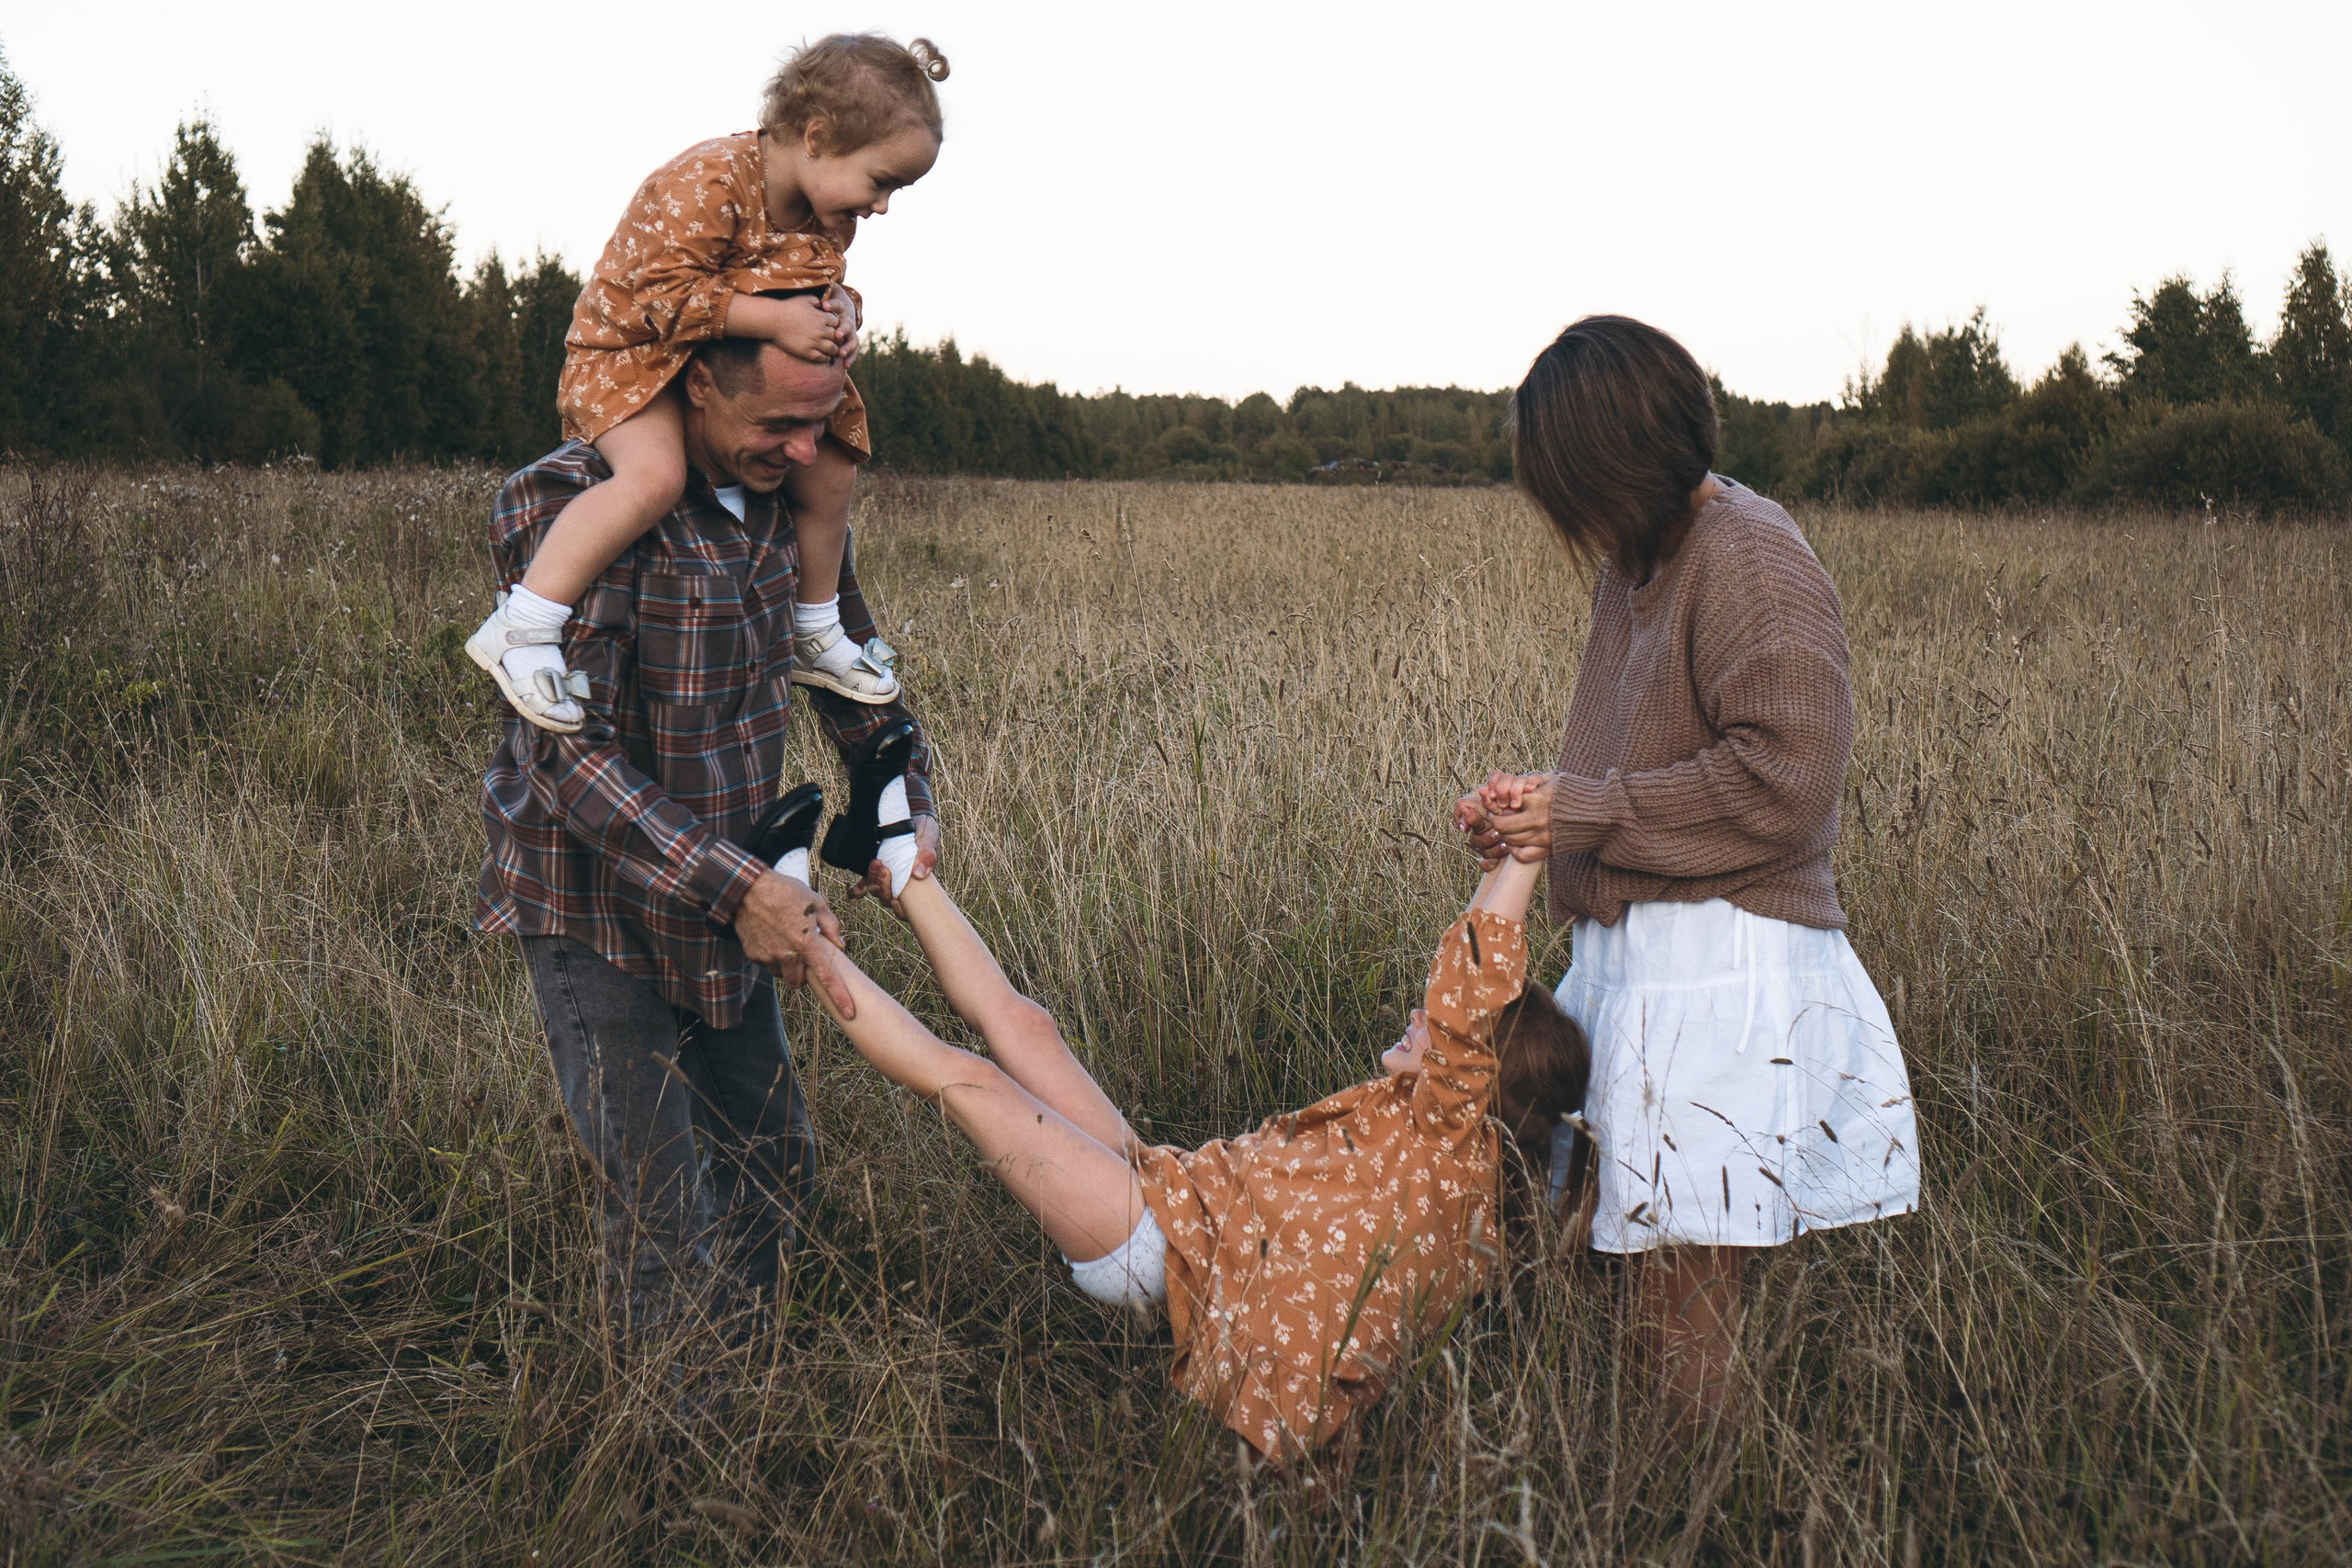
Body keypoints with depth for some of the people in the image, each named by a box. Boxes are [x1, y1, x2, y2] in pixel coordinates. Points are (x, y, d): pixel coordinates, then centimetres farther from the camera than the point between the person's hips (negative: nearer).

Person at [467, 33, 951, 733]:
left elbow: (823, 281, 9)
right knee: (655, 474, -33)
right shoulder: (707, 183, -30)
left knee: (829, 471, 7)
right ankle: (520, 627, -28)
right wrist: (773, 320, -38)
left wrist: (838, 312, -15)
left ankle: (814, 633, 28)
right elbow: (667, 296, -32)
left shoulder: (825, 215, -4)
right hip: (629, 353, -8)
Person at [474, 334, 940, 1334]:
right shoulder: (573, 504, -24)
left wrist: (905, 803, 0)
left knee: (776, 1162, 16)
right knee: (657, 1219, -4)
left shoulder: (795, 499, -2)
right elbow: (569, 748, -29)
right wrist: (739, 887, -34)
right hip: (598, 904, -7)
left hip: (729, 896, 7)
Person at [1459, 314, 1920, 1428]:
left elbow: (1782, 780, -20)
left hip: (1719, 961, -9)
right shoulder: (1639, 560, 13)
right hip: (1630, 947, 9)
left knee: (1685, 1273, -3)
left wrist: (1582, 815, -16)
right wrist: (1533, 804, 5)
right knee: (1627, 1241, 11)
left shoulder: (1750, 563, -13)